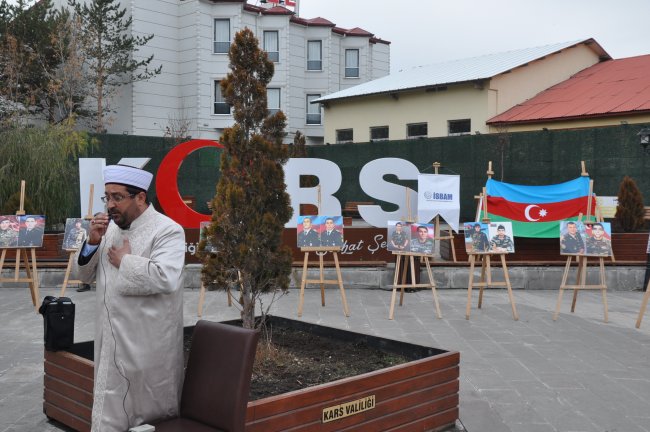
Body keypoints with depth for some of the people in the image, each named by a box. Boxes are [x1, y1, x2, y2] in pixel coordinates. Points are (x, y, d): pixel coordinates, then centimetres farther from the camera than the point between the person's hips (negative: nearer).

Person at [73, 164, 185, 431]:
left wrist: (125, 262, -16)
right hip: (112, 340, 7)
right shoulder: (110, 228, 8)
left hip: (147, 344, -6)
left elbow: (165, 278, -30)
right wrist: (93, 241, -6)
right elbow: (84, 275, 12)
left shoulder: (167, 230, -14)